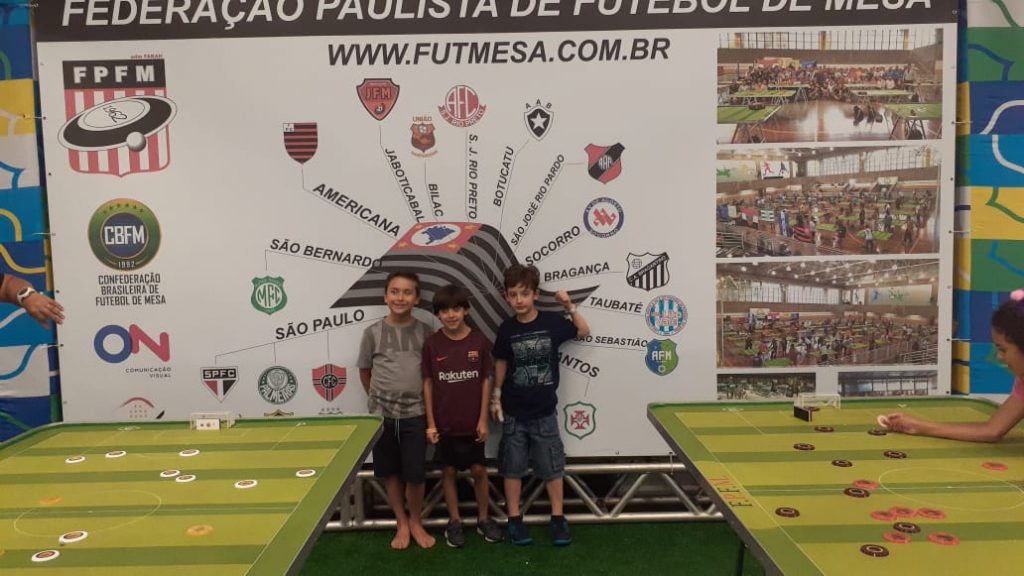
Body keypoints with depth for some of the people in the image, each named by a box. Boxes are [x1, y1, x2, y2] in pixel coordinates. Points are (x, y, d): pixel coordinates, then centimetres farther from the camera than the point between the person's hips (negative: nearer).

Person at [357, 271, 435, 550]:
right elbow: (364, 370, 8)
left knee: (414, 474, 4)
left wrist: (426, 399, 3)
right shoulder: (372, 332, -5)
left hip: (415, 414, -1)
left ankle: (416, 522, 27)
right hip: (382, 414, 1)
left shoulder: (425, 331, -4)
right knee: (390, 472, 12)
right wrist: (378, 398, 10)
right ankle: (402, 523, 30)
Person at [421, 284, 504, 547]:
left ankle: (483, 518, 28)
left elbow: (486, 381, -2)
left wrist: (483, 419, -4)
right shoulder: (431, 343, -7)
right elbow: (427, 384, -3)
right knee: (448, 471, 11)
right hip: (444, 422, 0)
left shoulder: (479, 341, -7)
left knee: (479, 470, 10)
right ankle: (454, 521, 27)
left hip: (472, 422, 0)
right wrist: (430, 423, -4)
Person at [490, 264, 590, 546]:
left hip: (544, 410, 0)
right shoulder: (507, 329, -6)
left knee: (552, 467, 9)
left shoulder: (552, 322, -8)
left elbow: (584, 332, 7)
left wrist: (569, 306, -6)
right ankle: (515, 520, 22)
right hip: (513, 411, 1)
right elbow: (501, 363, 6)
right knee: (512, 467, 9)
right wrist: (496, 396, 6)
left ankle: (558, 518, 23)